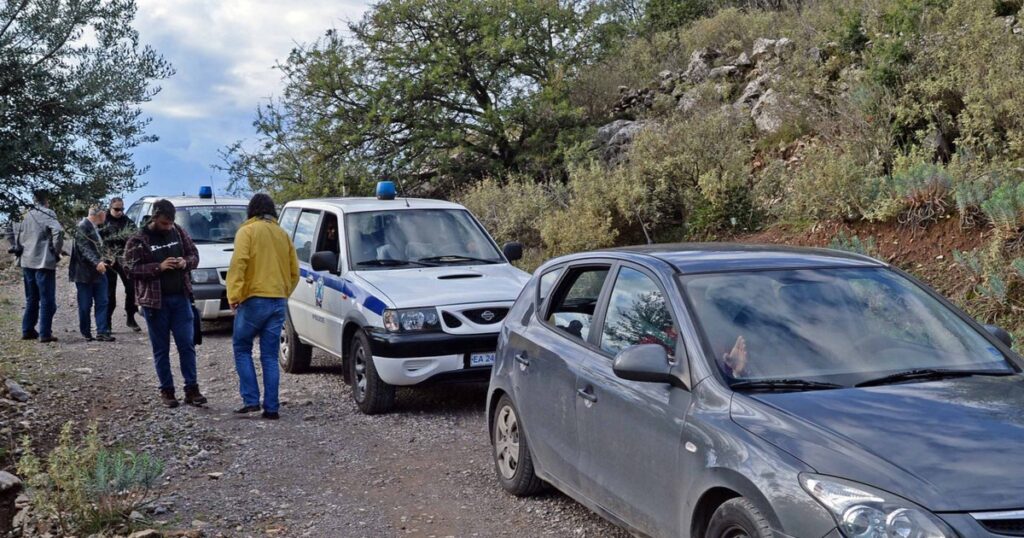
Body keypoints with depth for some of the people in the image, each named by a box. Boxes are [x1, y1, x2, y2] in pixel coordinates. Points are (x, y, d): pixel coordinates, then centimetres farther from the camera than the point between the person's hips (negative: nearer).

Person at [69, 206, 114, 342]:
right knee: (85, 304, 2)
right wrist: (96, 262, -31)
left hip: (99, 271, 8)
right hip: (85, 273, -8)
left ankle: (102, 332, 0)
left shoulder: (96, 228, 14)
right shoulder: (82, 227, -12)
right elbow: (84, 248, -21)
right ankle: (86, 333, 14)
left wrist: (105, 261, 27)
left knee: (102, 303, 1)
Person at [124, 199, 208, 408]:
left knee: (187, 344, 0)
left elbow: (194, 255, 14)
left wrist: (185, 262, -9)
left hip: (181, 298, 3)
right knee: (161, 349, 5)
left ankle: (192, 389, 5)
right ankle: (166, 390, 13)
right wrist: (159, 267, -19)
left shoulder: (179, 232, 7)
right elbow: (131, 269, -8)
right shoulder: (138, 240, -4)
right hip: (155, 301, -3)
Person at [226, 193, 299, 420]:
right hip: (279, 302, 5)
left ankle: (251, 400, 0)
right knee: (270, 356, 8)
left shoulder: (247, 231, -2)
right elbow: (294, 272, 15)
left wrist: (233, 295, -15)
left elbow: (238, 264, -15)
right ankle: (271, 407, 5)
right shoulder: (283, 234, 15)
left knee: (242, 349, 9)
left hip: (254, 300, -5)